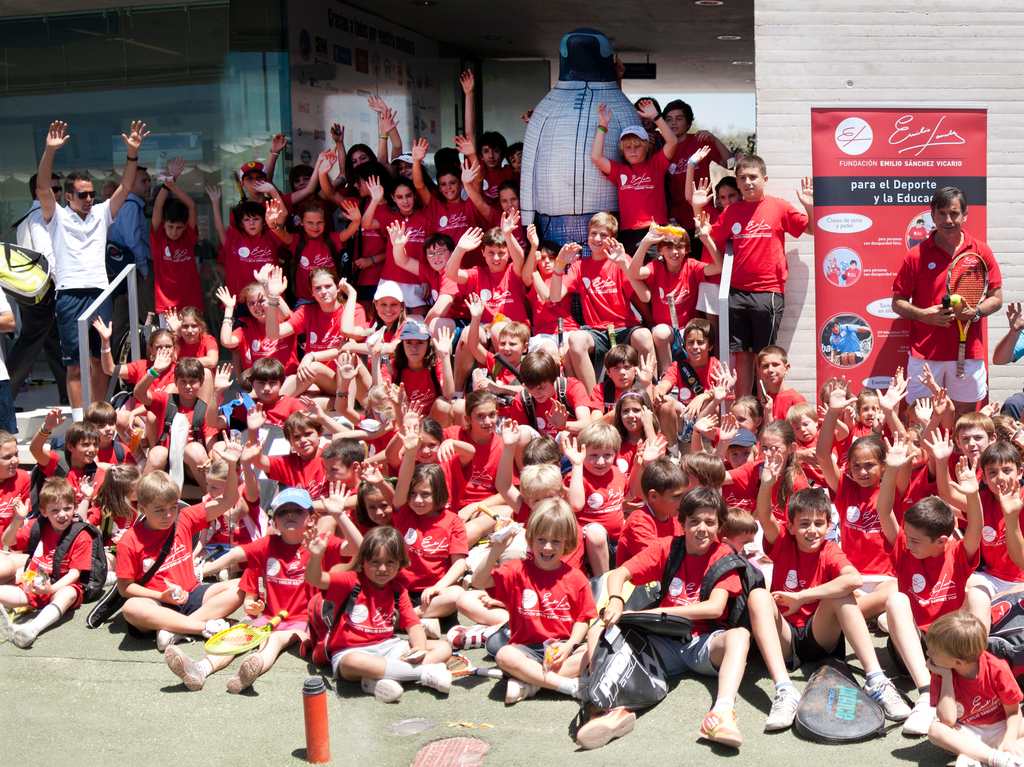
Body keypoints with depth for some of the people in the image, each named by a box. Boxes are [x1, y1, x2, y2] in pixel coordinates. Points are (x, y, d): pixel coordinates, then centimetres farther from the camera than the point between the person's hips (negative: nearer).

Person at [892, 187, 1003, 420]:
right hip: (925, 353, -1)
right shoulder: (916, 256, 0)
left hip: (969, 353, 1)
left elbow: (996, 298, 8)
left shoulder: (981, 252, 5)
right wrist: (923, 315, -15)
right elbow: (898, 303, 4)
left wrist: (975, 312, -12)